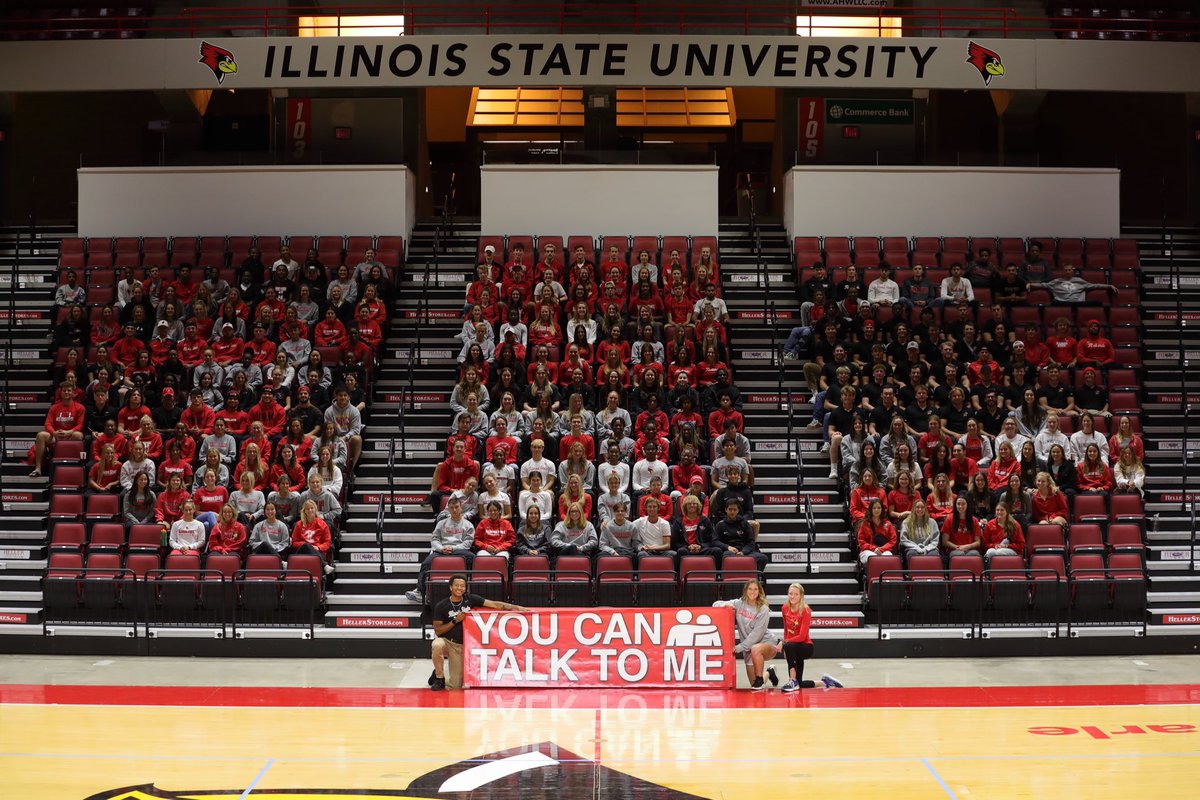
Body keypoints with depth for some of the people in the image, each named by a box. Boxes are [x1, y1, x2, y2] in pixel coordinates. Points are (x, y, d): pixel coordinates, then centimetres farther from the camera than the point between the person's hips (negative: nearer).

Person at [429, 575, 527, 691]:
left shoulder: (471, 599, -2)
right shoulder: (441, 606, -7)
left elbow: (494, 604, -6)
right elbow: (438, 631, -7)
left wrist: (516, 607, -16)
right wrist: (455, 621, -18)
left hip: (463, 646, 2)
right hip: (446, 641, -2)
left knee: (456, 685, -3)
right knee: (437, 645, -39)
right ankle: (439, 676, -12)